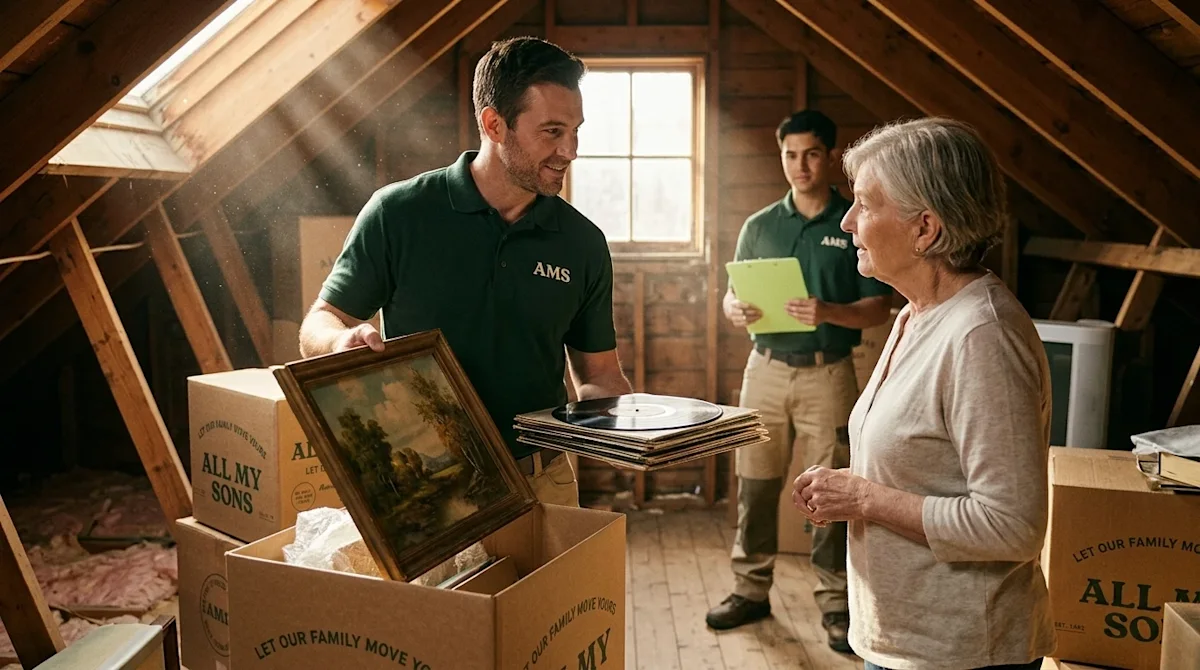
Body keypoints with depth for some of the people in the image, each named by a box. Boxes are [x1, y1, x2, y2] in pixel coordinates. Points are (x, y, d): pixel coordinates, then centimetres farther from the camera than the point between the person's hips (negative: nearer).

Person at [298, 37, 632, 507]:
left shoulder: (583, 243, 3)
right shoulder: (398, 213, -5)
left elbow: (599, 376, 9)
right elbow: (317, 326, 1)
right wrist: (345, 340, -22)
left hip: (542, 483, 2)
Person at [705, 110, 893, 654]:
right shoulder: (758, 226, 9)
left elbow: (879, 307, -3)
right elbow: (731, 294, 11)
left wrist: (830, 312, -22)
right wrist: (735, 310, -13)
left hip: (828, 373, -2)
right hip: (766, 368, 3)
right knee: (755, 484, 7)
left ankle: (834, 601, 15)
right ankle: (751, 589, 21)